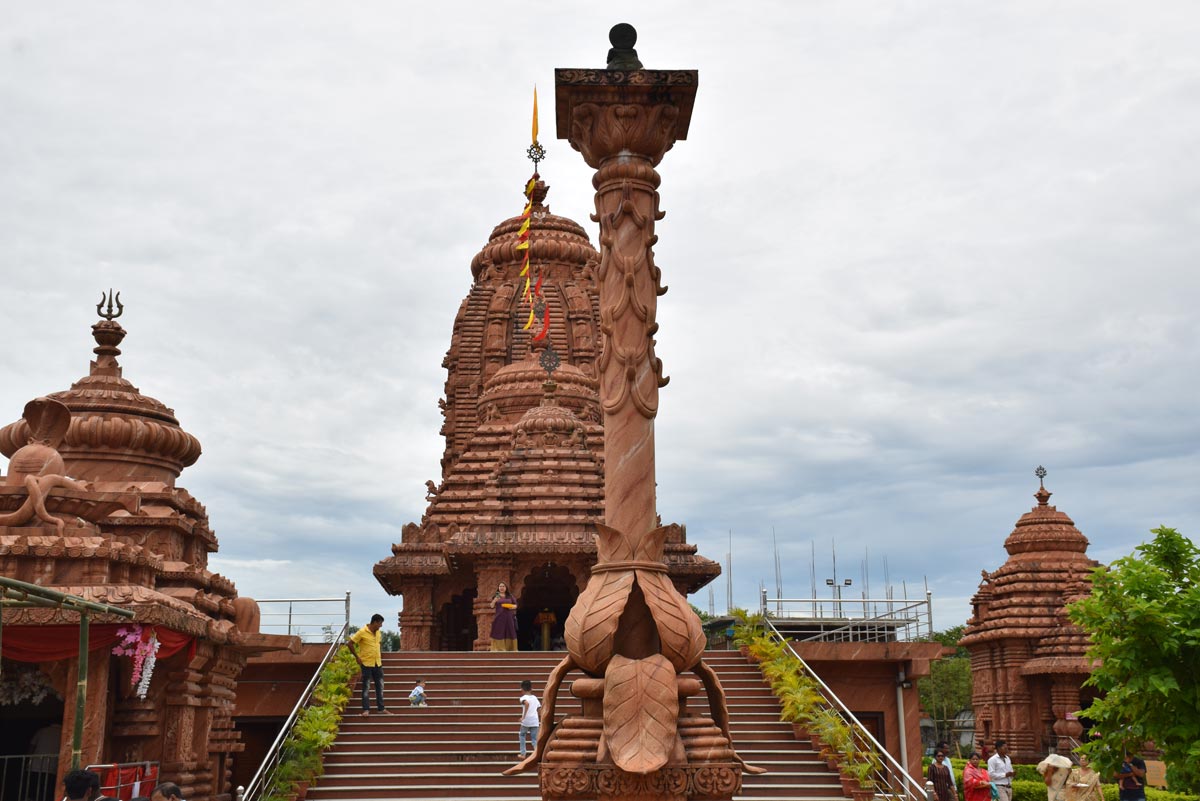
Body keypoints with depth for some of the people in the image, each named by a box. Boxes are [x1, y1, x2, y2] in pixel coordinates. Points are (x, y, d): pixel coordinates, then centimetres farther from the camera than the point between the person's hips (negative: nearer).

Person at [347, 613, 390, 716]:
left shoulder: (378, 633, 6)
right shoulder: (362, 632, -14)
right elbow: (350, 644, -12)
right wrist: (357, 657, -11)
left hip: (378, 663, 6)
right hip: (367, 664, -6)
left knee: (380, 686, 9)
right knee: (366, 687, 1)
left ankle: (381, 709, 17)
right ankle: (366, 709, 8)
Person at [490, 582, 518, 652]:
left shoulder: (510, 596, 10)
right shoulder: (496, 596, 6)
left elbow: (515, 605, 13)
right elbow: (492, 606, -1)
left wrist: (512, 606, -9)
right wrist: (494, 600, -20)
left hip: (509, 618, 2)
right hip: (499, 618, -2)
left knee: (510, 635, 0)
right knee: (499, 635, -6)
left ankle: (510, 650, 4)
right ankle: (499, 650, -7)